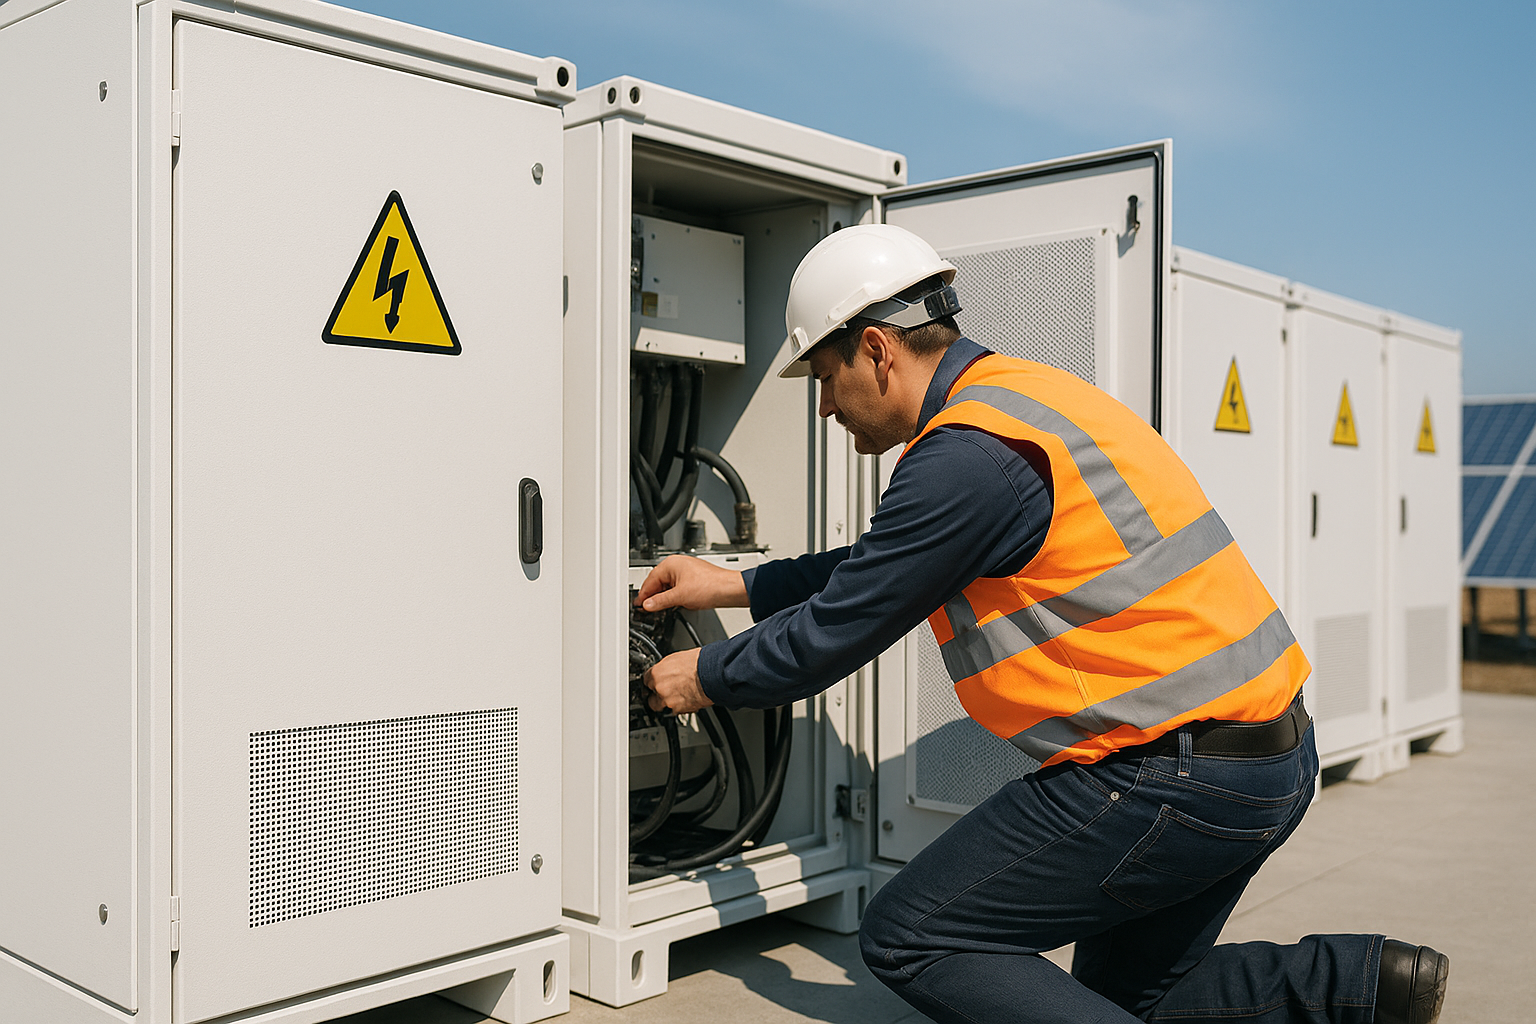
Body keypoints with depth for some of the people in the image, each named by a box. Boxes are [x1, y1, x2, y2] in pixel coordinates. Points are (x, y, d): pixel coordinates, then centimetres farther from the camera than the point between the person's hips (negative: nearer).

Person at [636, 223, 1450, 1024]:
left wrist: (706, 676, 9)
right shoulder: (1018, 396, 14)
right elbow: (881, 569, 24)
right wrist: (736, 586, 27)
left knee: (909, 939, -4)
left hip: (1176, 773, -10)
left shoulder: (968, 455, -18)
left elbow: (836, 635, -9)